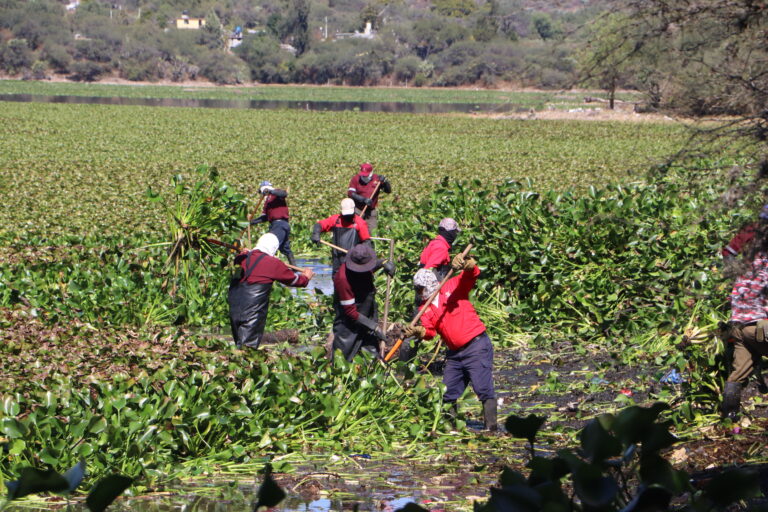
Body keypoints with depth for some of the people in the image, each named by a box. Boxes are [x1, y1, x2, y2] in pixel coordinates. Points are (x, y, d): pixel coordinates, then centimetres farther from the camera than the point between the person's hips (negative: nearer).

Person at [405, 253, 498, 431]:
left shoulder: (454, 287, 0)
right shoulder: (426, 309, 13)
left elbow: (472, 273, -12)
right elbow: (430, 330, -2)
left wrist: (465, 264, -35)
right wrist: (418, 331, -24)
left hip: (476, 346, -7)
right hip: (454, 353, 7)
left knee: (483, 387, -14)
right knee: (448, 392, 12)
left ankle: (491, 425, -14)